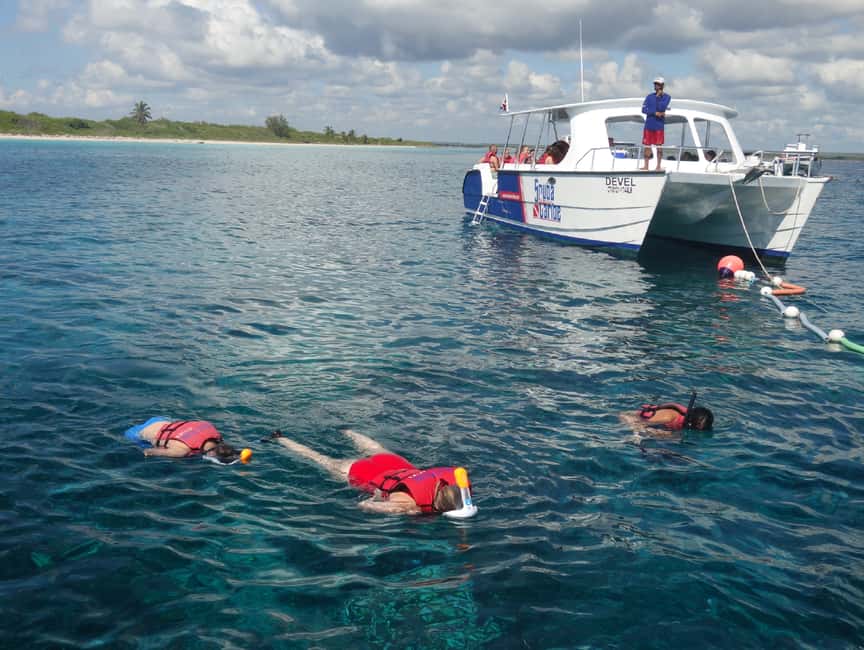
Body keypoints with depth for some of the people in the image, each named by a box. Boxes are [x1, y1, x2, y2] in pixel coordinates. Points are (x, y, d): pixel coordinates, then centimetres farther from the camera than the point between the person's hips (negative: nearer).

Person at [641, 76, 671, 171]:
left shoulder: (667, 97, 3)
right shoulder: (649, 97, 9)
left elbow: (662, 108, -13)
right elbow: (644, 109, 0)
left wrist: (658, 96, -8)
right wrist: (655, 113, -10)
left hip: (659, 125, -2)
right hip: (649, 125, 2)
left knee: (659, 146, -1)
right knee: (647, 146, 3)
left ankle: (658, 166, 7)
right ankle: (646, 166, 10)